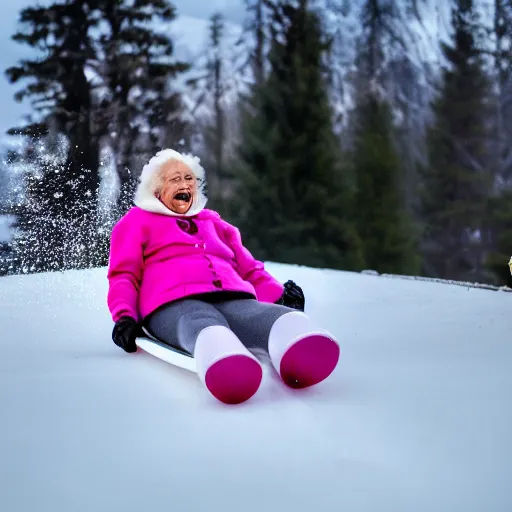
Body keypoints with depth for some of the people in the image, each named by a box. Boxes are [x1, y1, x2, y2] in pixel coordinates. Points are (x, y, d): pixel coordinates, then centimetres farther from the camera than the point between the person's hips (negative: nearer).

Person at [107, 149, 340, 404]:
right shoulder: (137, 221, 27)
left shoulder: (213, 222, 38)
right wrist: (124, 316, -3)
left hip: (232, 300, 4)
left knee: (278, 316, -35)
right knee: (204, 325, -44)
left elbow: (250, 269, 36)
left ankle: (297, 354, -69)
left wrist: (280, 295, 16)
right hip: (174, 305, -3)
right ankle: (224, 365, -78)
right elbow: (123, 275, 17)